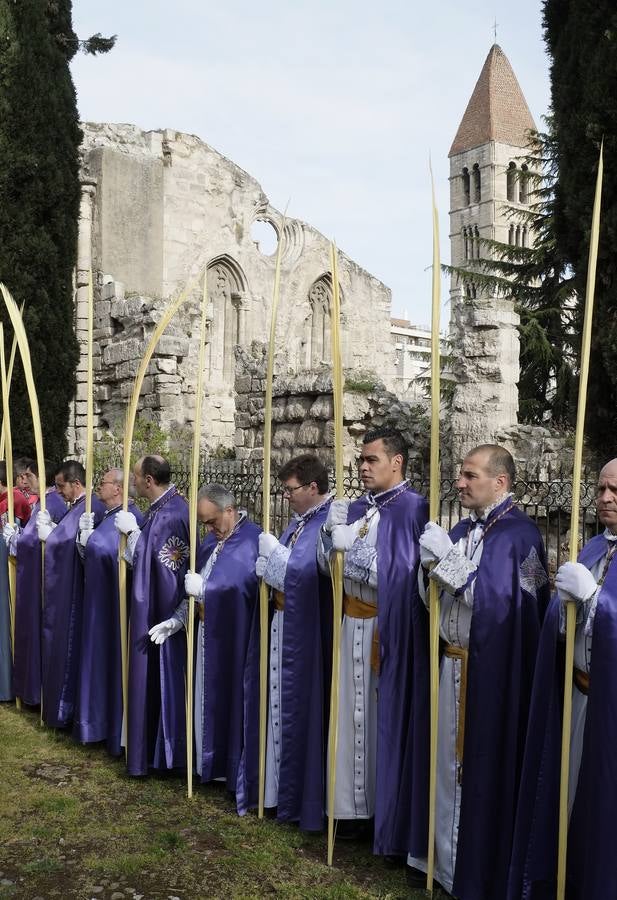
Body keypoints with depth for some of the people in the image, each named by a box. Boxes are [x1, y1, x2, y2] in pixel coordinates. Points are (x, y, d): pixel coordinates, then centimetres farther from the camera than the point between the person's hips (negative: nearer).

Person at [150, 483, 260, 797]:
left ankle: (234, 769, 17)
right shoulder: (212, 540, 9)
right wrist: (176, 620, 6)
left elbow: (247, 589, -24)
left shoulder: (253, 541, -18)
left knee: (231, 698, 2)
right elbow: (197, 587, 15)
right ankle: (214, 763, 30)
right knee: (209, 697, 15)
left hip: (234, 639, -8)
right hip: (208, 635, 8)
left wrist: (203, 588, -16)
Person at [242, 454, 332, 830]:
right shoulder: (299, 520, 12)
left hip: (309, 632, -9)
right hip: (286, 623, 9)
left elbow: (304, 573, -24)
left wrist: (273, 552, -12)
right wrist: (268, 565, -4)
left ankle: (307, 798, 16)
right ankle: (285, 788, 31)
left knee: (304, 708, 1)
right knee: (284, 703, 16)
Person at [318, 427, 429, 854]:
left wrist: (351, 545, -14)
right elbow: (329, 566, 9)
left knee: (386, 719, 1)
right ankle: (355, 806, 24)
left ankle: (389, 814, 15)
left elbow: (399, 573, -18)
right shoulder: (356, 509, 12)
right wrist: (332, 532, -9)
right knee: (353, 715, 12)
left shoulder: (412, 508, -10)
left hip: (389, 628, -7)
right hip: (353, 624, 7)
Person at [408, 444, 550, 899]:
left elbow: (495, 597, -22)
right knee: (450, 762, 16)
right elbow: (433, 596, 12)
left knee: (483, 770, 4)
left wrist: (446, 557, -22)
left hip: (491, 672, -8)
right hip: (451, 664, 8)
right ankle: (445, 858, 31)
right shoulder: (463, 530, 10)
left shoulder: (519, 533, -13)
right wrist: (430, 561, -7)